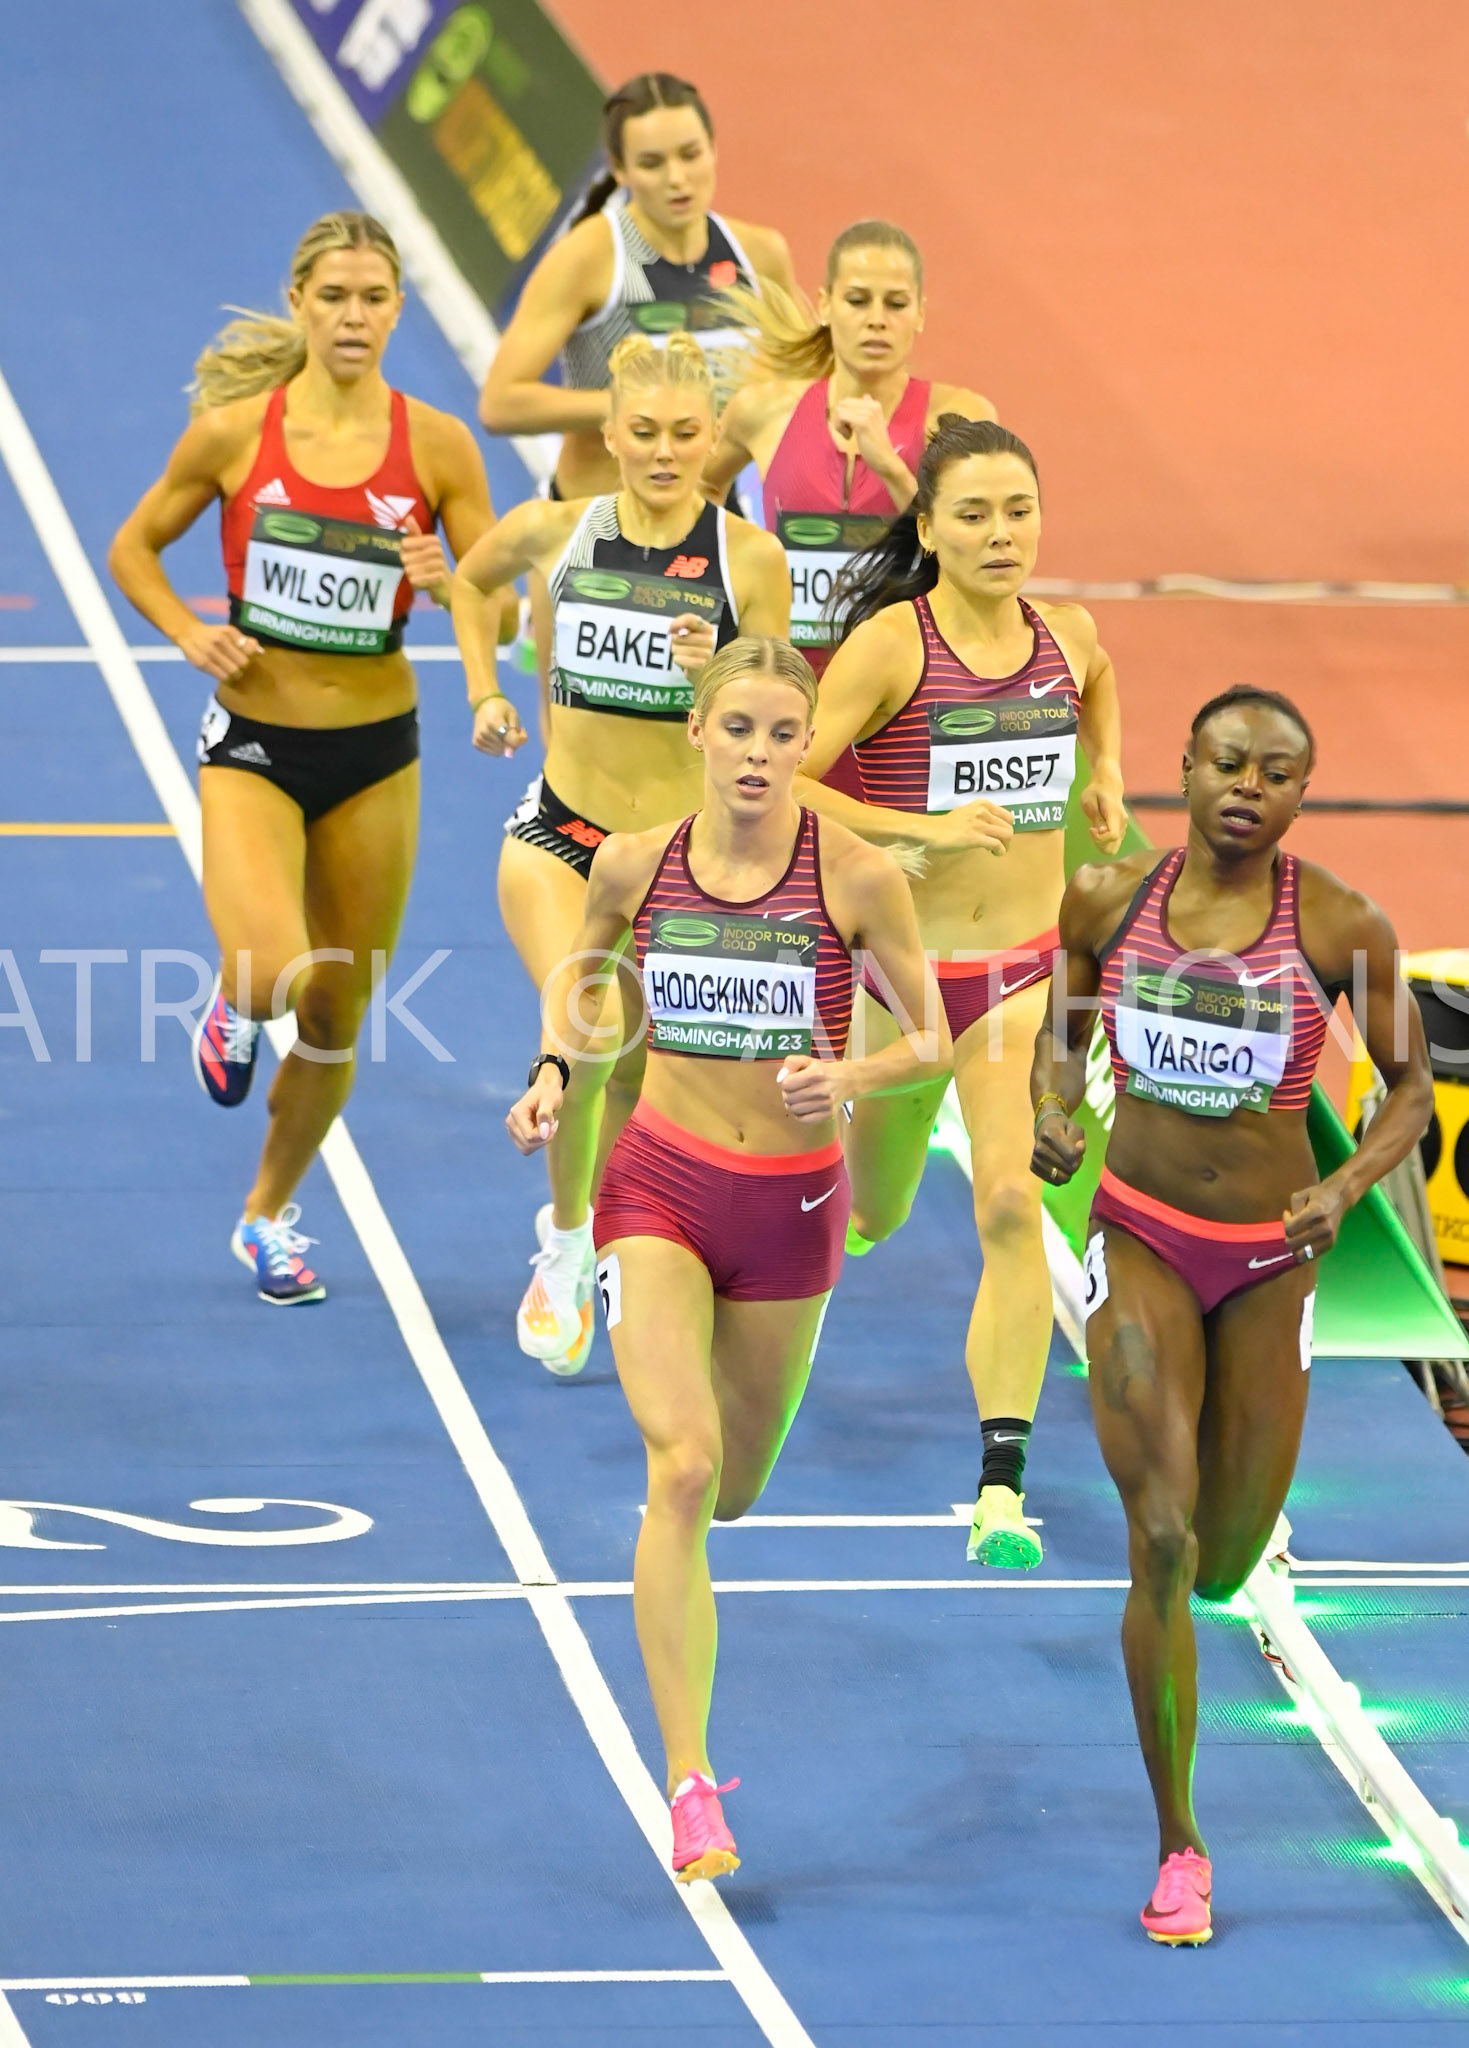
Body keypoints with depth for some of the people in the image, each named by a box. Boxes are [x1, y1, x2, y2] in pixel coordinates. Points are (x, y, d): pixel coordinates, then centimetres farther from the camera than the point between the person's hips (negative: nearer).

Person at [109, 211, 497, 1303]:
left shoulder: (437, 446, -6)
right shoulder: (234, 431, -8)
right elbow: (134, 546, 7)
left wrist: (448, 584, -22)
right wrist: (188, 632, -10)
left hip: (376, 753, 2)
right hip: (254, 745, -2)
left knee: (334, 1018, 11)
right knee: (277, 971, -25)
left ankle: (269, 1214, 35)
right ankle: (234, 1003, 14)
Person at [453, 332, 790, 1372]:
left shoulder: (750, 559, -8)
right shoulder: (556, 532, -4)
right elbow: (470, 582, 20)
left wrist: (710, 675, -24)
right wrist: (487, 695, 10)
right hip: (561, 833, 0)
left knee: (635, 1072, 6)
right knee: (590, 1023, -25)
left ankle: (582, 1235, 36)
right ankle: (566, 1242, -4)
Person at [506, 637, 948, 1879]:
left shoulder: (855, 877, -10)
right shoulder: (634, 864, -5)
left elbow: (937, 1038, -4)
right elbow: (583, 970, 16)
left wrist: (848, 1076, -23)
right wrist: (556, 1072, -2)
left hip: (791, 1202, 1)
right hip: (659, 1183, -1)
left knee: (732, 1489, 15)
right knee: (682, 1467, -20)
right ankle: (691, 1784, -20)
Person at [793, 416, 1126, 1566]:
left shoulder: (1067, 637, 0)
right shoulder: (892, 642, -15)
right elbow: (785, 785, -18)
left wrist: (1106, 772, 9)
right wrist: (926, 825, -26)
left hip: (1027, 965, 2)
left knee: (1011, 1206, -16)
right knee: (873, 1221, 16)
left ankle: (1002, 1487, -17)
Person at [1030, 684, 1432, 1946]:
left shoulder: (1342, 927, -10)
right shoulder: (1107, 900, -5)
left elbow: (1411, 1089, -1)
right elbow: (1062, 1037, 11)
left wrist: (1344, 1190, -18)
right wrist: (1052, 1117, -10)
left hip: (1272, 1258, 0)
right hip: (1142, 1239, 0)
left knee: (1224, 1567, 10)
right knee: (1162, 1543, -13)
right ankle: (1180, 1850, -3)